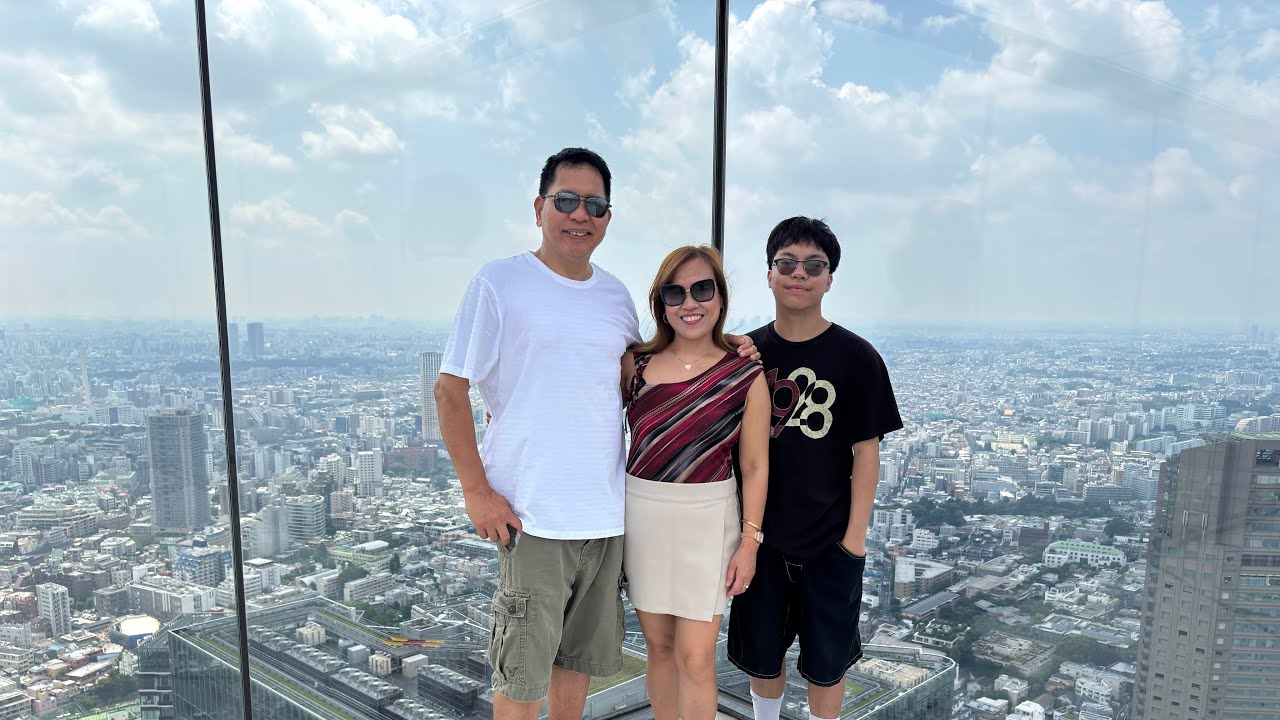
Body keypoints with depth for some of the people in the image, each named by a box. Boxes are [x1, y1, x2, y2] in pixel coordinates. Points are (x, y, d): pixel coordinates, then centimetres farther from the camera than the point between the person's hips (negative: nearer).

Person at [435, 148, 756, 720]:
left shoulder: (616, 296, 9)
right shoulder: (500, 283, -6)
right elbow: (450, 390, -5)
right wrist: (476, 491, -11)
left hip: (606, 515, 5)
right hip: (530, 516, -5)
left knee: (582, 657, 20)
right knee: (523, 672, 6)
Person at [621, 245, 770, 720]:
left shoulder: (746, 376, -5)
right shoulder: (636, 364, 0)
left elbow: (755, 465, -1)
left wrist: (749, 541, -3)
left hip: (707, 520, -2)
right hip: (642, 515, 3)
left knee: (696, 658, 1)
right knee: (658, 644, 15)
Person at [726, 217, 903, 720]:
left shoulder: (855, 357, -8)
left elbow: (866, 450, -6)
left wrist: (856, 535, -8)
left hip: (830, 540, -2)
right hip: (760, 532, 3)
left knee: (825, 658, 13)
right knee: (762, 652, 16)